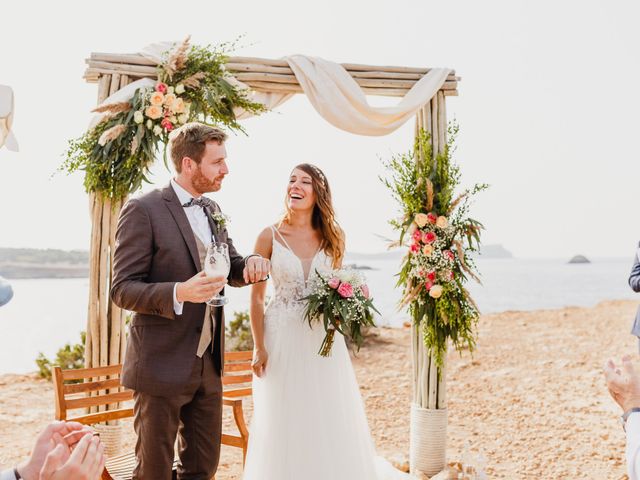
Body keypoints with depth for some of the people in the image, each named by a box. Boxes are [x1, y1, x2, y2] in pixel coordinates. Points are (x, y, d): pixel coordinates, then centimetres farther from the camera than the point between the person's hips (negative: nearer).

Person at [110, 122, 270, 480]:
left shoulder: (212, 210, 9)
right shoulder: (143, 210, -13)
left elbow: (233, 269, 17)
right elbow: (123, 289, -14)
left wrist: (252, 263, -7)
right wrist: (179, 292, -32)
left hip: (209, 363, 7)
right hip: (163, 366, -7)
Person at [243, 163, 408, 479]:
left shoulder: (332, 238, 3)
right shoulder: (270, 237, -5)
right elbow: (256, 296, -3)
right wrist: (259, 347, -7)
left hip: (323, 338, 3)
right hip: (282, 338, -2)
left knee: (331, 422, 9)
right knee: (284, 426, 5)